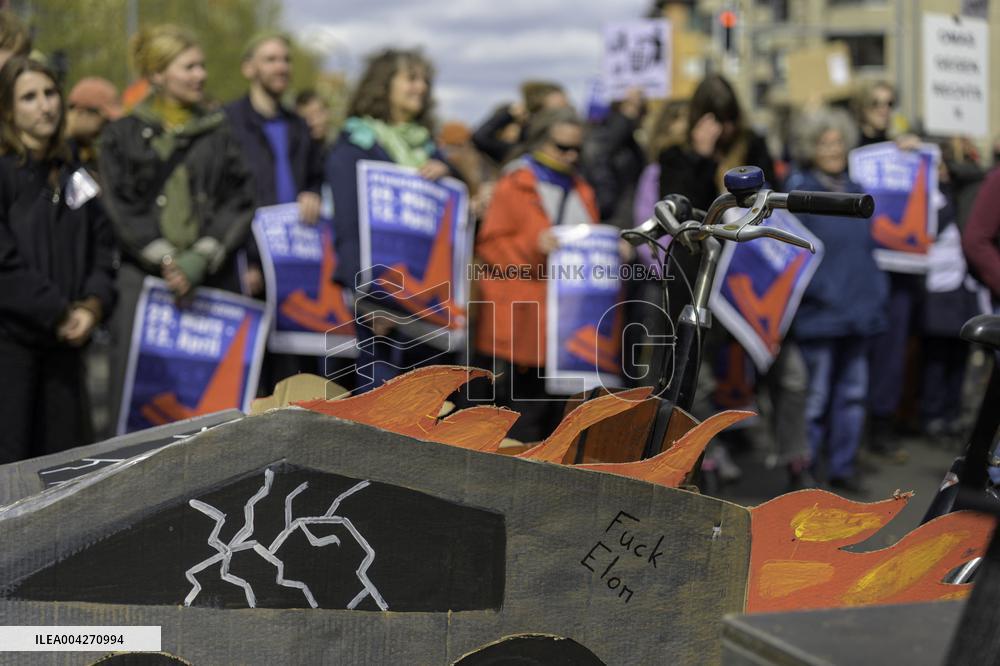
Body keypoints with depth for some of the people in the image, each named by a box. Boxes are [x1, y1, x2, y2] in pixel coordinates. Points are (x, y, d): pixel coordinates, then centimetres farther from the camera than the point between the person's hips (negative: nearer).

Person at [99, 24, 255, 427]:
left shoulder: (219, 133, 13)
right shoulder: (122, 136, 9)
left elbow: (239, 203, 5)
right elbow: (122, 211, 1)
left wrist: (202, 256, -9)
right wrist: (165, 260, -11)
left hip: (214, 277, 1)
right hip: (145, 276, -1)